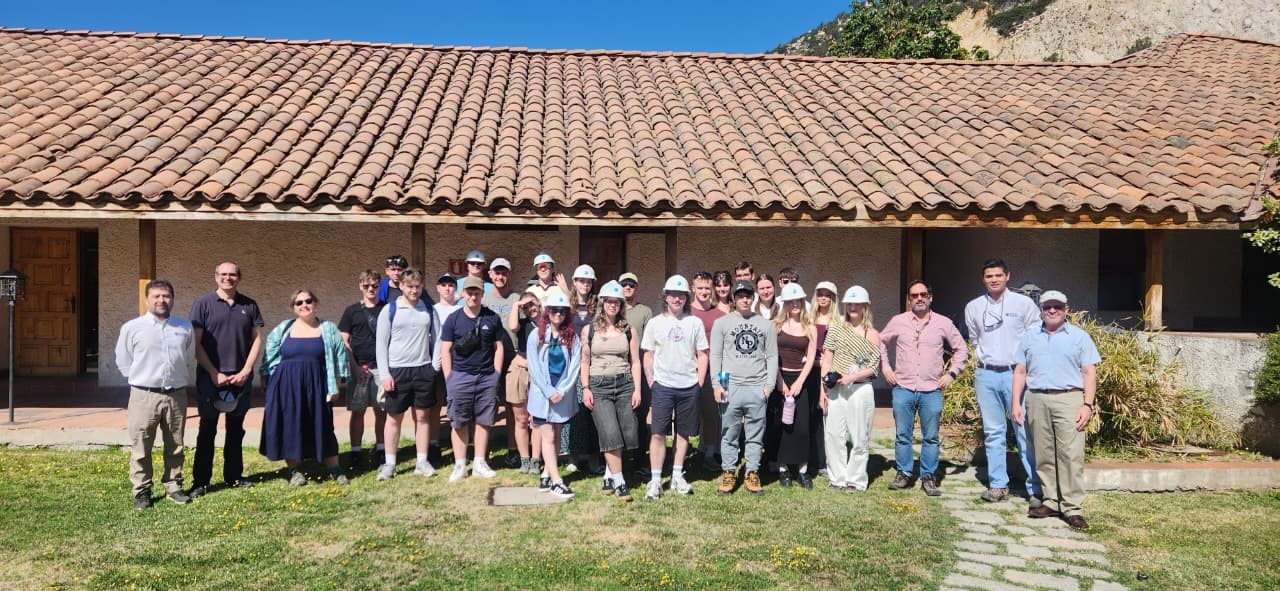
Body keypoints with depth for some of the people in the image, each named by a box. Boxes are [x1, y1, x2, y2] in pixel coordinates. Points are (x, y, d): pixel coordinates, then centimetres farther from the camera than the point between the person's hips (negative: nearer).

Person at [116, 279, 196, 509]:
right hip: (144, 395, -2)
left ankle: (173, 486, 22)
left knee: (175, 446, 11)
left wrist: (177, 379, 13)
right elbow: (123, 363, 7)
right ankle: (141, 491, 12)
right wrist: (143, 379, 7)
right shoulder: (132, 328, -1)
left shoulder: (186, 328, 6)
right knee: (141, 447, 2)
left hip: (176, 395, 2)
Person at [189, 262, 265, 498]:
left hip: (241, 378, 3)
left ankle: (234, 476, 21)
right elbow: (196, 343, -5)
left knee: (236, 429, 11)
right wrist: (214, 373, -11)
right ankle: (200, 481, 9)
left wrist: (246, 371, -5)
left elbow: (257, 339, 6)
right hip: (210, 377, -3)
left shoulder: (249, 305, 6)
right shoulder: (203, 304, -2)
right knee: (207, 430, 2)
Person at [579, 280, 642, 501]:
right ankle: (619, 481, -5)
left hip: (624, 384, 2)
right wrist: (585, 388, -3)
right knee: (610, 434, -12)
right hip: (599, 385, -2)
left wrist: (637, 389, 1)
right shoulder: (589, 330, 6)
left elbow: (635, 362, 8)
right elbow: (585, 362, 6)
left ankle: (609, 475, 19)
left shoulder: (628, 330, 8)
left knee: (626, 433, -1)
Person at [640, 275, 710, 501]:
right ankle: (655, 480, 1)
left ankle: (677, 476, 20)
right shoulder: (655, 323, 3)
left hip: (689, 387, 2)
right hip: (663, 386, -1)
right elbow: (648, 356, 6)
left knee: (683, 432, 9)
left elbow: (702, 355, 7)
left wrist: (699, 381, 0)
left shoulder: (694, 323, 4)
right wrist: (651, 382, -1)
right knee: (658, 433, -5)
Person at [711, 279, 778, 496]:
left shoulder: (765, 324, 9)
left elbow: (772, 357, 9)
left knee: (755, 435, 5)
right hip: (731, 387, -1)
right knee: (729, 433, 4)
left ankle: (752, 474, 15)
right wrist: (717, 385, -4)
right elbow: (715, 356, 4)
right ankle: (729, 473, 14)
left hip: (757, 388, 1)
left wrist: (769, 385, 0)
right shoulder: (722, 323, 5)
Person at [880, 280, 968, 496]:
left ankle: (929, 477, 13)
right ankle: (903, 474, 17)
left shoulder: (943, 323, 4)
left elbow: (961, 349, 13)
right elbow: (881, 342, 16)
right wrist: (885, 367, 7)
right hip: (903, 388, 0)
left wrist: (951, 373, 4)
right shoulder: (898, 322, 4)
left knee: (931, 437, 3)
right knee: (902, 435, 5)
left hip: (932, 390, 0)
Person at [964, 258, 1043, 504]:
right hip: (986, 375, 3)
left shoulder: (1024, 304, 0)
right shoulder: (973, 307, 9)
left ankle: (1035, 488, 1)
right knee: (993, 432, 7)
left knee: (1025, 432, -4)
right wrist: (983, 358, 13)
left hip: (1016, 373, -3)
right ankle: (998, 485, 14)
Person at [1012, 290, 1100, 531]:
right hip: (1037, 400, 3)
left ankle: (1072, 508, -5)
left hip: (1068, 399, -3)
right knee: (1043, 455, 5)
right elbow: (1020, 372, 13)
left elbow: (1089, 373, 3)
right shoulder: (1029, 337, 15)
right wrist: (1016, 403, 5)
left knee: (1071, 455, -8)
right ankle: (1051, 501, 14)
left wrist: (1088, 405, -7)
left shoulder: (1080, 337, 8)